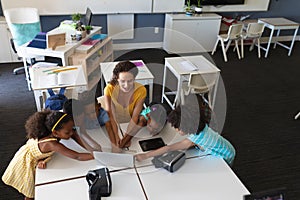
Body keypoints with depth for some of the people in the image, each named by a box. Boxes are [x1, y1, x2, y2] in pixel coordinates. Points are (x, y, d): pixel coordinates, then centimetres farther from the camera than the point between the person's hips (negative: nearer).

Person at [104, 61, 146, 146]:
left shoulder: (141, 90, -21)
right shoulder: (109, 89, -22)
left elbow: (135, 117, -18)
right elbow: (110, 116, -21)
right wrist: (116, 136, -30)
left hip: (132, 126, 1)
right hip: (115, 125, 0)